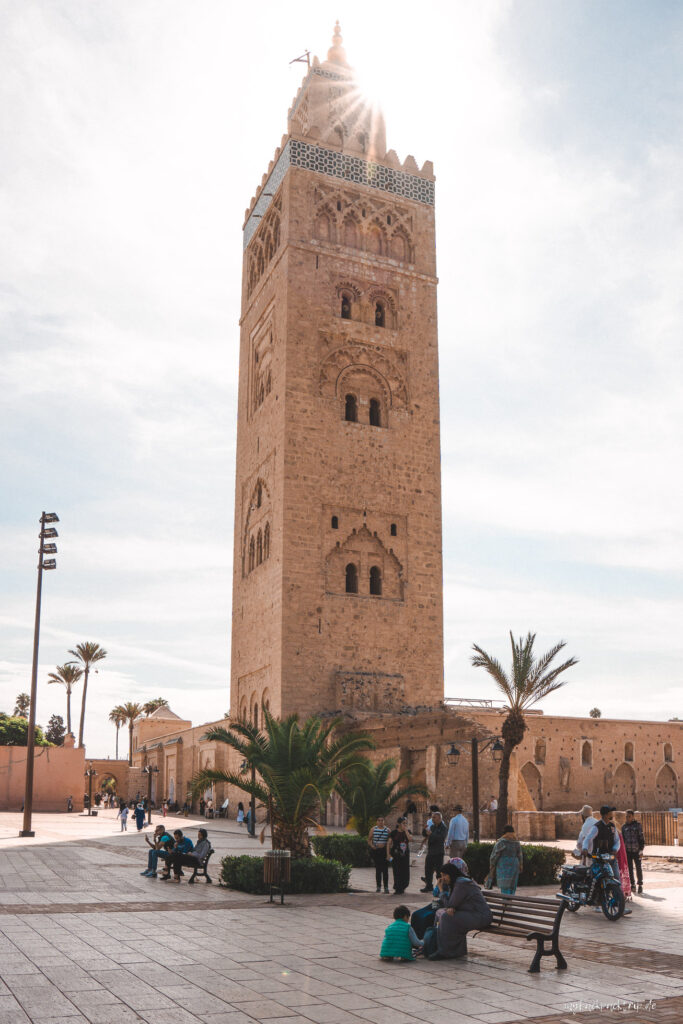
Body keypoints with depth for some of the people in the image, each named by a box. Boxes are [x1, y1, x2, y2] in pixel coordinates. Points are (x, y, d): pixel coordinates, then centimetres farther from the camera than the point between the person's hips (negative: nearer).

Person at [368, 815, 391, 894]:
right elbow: (369, 840, 10)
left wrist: (384, 844, -10)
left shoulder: (387, 830, 4)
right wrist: (372, 845, -7)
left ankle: (386, 887, 1)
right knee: (378, 869, 6)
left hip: (384, 851, -1)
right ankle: (378, 886, 15)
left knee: (385, 869, -5)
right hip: (375, 851, 1)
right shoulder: (373, 829, 6)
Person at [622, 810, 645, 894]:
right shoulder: (624, 826, 9)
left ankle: (640, 885, 12)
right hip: (627, 851, 3)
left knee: (638, 868, 0)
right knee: (629, 868, 5)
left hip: (636, 850, -3)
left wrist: (641, 850, -7)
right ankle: (632, 884, 17)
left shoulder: (638, 825, 0)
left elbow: (641, 838, -1)